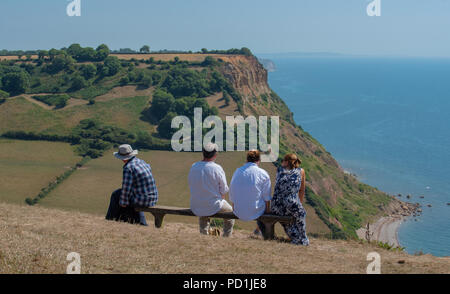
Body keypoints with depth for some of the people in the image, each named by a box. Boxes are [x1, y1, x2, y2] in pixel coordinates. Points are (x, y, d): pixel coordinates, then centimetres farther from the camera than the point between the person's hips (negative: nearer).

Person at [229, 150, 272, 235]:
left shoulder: (237, 171, 4)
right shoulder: (263, 174, -9)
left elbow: (232, 196, 10)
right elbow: (266, 197, -6)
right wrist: (268, 210, 9)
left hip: (239, 213, 5)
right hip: (254, 213, -5)